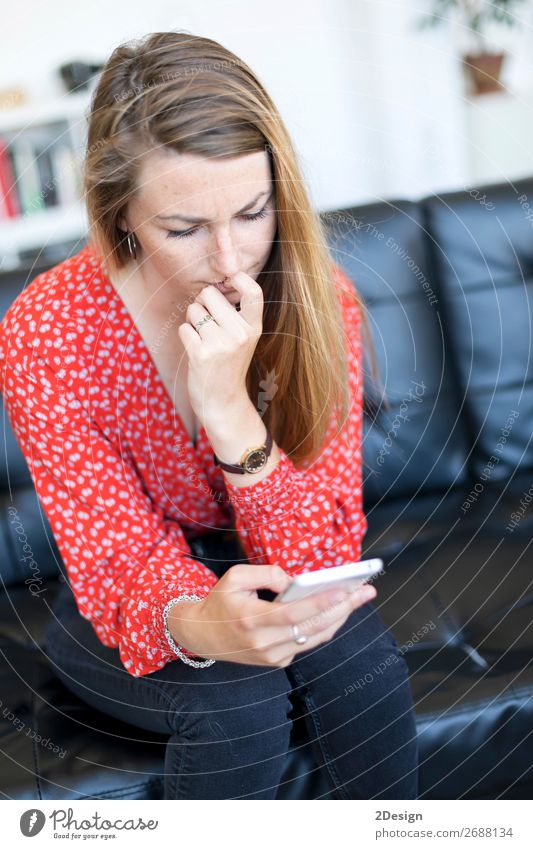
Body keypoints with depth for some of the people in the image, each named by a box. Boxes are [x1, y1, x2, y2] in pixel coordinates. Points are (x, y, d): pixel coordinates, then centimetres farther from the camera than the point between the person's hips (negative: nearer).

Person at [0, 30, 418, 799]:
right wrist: (200, 623, -46)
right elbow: (120, 565, -22)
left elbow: (320, 562, -20)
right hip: (121, 617, -2)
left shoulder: (319, 301, -18)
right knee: (236, 697, -30)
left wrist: (232, 410, -38)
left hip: (264, 584, 2)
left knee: (356, 651, -28)